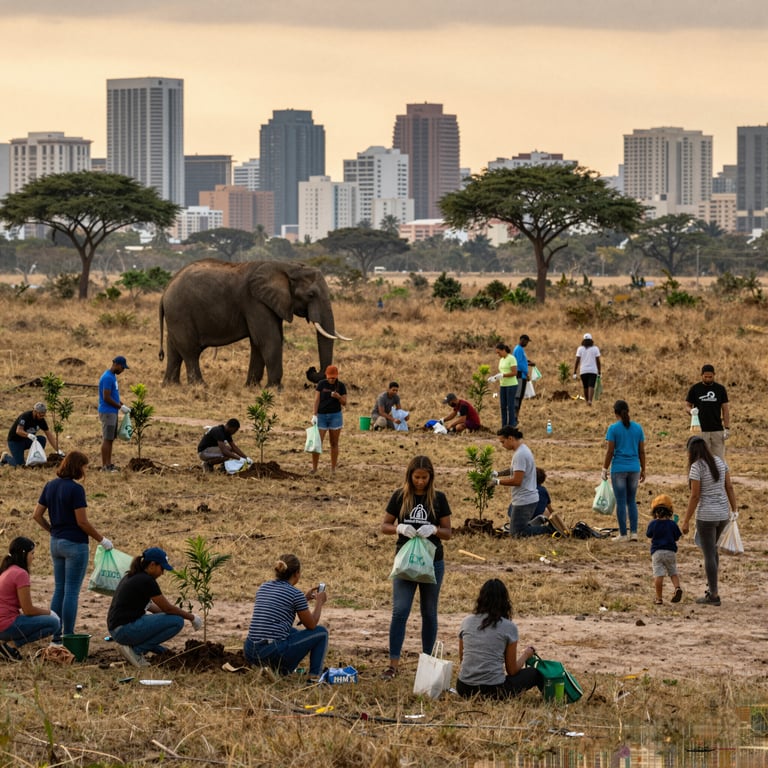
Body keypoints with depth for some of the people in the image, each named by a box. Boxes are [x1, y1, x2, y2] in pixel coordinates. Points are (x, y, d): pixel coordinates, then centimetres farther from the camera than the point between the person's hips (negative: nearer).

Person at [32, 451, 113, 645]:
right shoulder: (75, 489, -17)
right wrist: (102, 540, -7)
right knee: (72, 592, -2)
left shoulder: (50, 486, 6)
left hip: (56, 543, 7)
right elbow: (82, 521, -18)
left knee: (59, 590, 13)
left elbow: (37, 515, 8)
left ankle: (56, 635, 15)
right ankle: (68, 638, 1)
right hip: (75, 544, -7)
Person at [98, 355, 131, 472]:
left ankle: (109, 463, 14)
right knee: (107, 439, -7)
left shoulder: (113, 376, 14)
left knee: (110, 439, 11)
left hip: (113, 412, 10)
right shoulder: (107, 378, -18)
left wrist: (123, 404, 11)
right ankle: (105, 466, -4)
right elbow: (106, 398, -21)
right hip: (107, 412, -10)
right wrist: (120, 407, -14)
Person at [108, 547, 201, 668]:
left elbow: (149, 606, 29)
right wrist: (191, 617, 8)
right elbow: (168, 608, -7)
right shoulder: (146, 581, -13)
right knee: (177, 621, -9)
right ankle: (136, 650, -6)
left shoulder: (132, 577, 15)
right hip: (126, 630, -10)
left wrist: (184, 613, 29)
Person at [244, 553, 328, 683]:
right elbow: (311, 625, 6)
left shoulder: (263, 588, 14)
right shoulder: (295, 593, -5)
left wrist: (305, 598, 35)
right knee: (321, 632, 14)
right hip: (274, 654, -7)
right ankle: (314, 679, 7)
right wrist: (319, 602, 22)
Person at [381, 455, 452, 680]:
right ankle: (393, 663, -9)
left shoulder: (438, 499, 0)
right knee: (399, 611, -9)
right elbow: (384, 526, 3)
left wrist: (433, 530, -19)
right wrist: (400, 528, -17)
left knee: (429, 613, 10)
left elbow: (447, 533, 2)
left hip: (432, 562, 1)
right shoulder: (400, 497, -1)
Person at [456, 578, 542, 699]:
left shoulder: (467, 622, 7)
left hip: (464, 689, 4)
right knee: (535, 673, 17)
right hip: (493, 690, -4)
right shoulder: (509, 627, -4)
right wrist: (526, 655, 22)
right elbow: (512, 670, 3)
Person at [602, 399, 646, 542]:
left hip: (619, 469, -4)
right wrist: (643, 470, 14)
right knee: (632, 501, 13)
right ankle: (634, 532, 8)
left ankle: (623, 534, 4)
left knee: (621, 502, 1)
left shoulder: (613, 428, -7)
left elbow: (609, 451, -9)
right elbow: (642, 451, 6)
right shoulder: (637, 428, 4)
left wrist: (605, 469, -1)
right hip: (634, 468, 4)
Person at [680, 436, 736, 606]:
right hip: (722, 514, 7)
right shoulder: (720, 461, 3)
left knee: (709, 555, 2)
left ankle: (714, 595, 6)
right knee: (711, 549, 26)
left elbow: (695, 496, -17)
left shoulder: (696, 467, -16)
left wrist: (686, 521, -10)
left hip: (706, 515, -7)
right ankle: (711, 586, 27)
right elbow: (729, 487, 4)